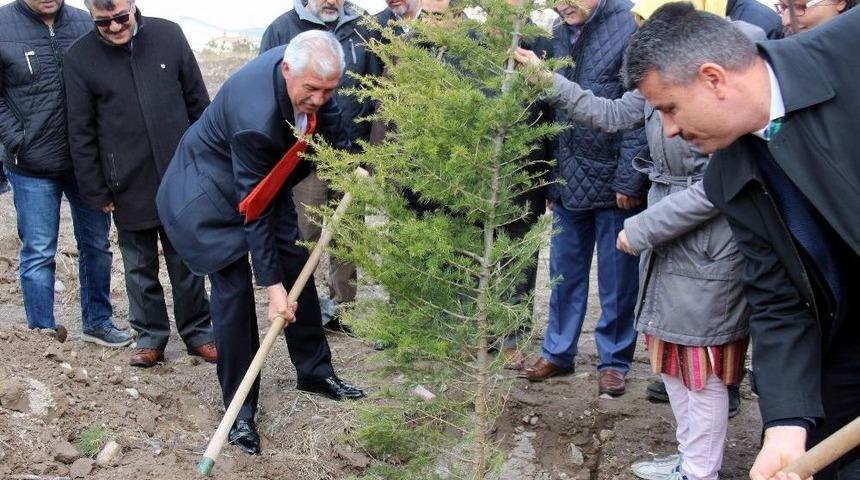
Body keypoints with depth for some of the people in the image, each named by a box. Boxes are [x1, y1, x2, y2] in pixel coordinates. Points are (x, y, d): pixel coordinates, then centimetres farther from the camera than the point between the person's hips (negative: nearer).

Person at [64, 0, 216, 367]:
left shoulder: (168, 36, -3)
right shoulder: (79, 58, -5)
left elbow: (198, 103, 4)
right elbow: (81, 134, -2)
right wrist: (96, 192, -2)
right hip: (128, 186, 0)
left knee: (187, 262, 12)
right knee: (139, 267, 12)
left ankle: (197, 332, 26)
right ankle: (150, 337, 27)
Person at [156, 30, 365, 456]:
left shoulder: (311, 76, -20)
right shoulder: (256, 116, -39)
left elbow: (329, 120, 5)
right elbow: (253, 210, -31)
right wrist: (272, 283, -26)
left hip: (267, 179, 8)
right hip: (213, 190, -7)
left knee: (297, 268, 9)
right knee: (233, 289, -9)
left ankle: (314, 370, 27)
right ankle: (240, 407, 5)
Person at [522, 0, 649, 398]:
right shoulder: (558, 35, 9)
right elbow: (552, 110, 12)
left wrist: (630, 179, -17)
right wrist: (550, 178, 11)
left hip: (613, 182, -5)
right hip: (569, 182, 6)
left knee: (617, 277, 7)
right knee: (564, 272, 14)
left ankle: (614, 360, 21)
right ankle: (557, 352, 29)